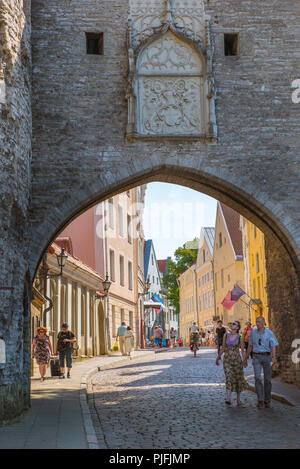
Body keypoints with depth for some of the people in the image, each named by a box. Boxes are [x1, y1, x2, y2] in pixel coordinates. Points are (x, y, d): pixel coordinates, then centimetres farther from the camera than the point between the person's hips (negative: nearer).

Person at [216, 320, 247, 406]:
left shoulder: (239, 338, -2)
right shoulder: (226, 335, 4)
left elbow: (243, 351, 2)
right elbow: (223, 348, 13)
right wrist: (218, 358, 18)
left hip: (237, 360, -1)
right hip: (227, 360, 1)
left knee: (238, 378, 8)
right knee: (229, 378, -11)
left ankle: (238, 399, 23)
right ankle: (228, 398, -20)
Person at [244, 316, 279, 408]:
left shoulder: (269, 333, -3)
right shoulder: (253, 332, 6)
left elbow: (273, 347, -8)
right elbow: (250, 346, 13)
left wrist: (274, 357, -25)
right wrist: (246, 358, 15)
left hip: (267, 356, -1)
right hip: (256, 357, 1)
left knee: (267, 379, 3)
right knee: (258, 378, -12)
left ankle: (267, 401, 15)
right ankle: (260, 400, -10)